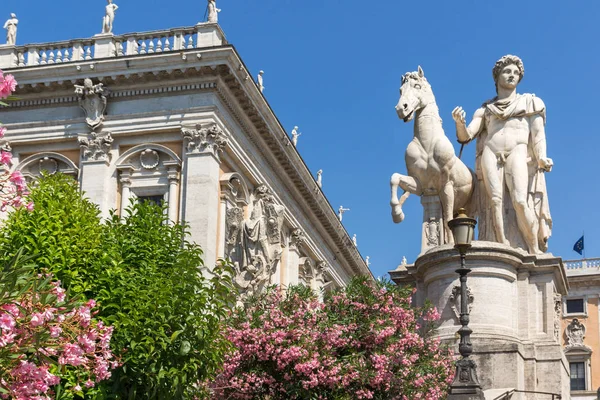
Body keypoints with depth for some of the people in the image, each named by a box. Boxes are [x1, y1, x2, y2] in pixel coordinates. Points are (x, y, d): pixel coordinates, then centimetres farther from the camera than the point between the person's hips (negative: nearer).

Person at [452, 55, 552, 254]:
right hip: (490, 154, 2)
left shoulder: (530, 102, 20)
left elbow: (538, 133, 8)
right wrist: (459, 123, -11)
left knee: (520, 201, -22)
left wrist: (541, 157, -12)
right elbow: (466, 136, 12)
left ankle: (535, 251, -20)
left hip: (518, 152, -2)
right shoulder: (485, 109, 22)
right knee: (496, 200, -19)